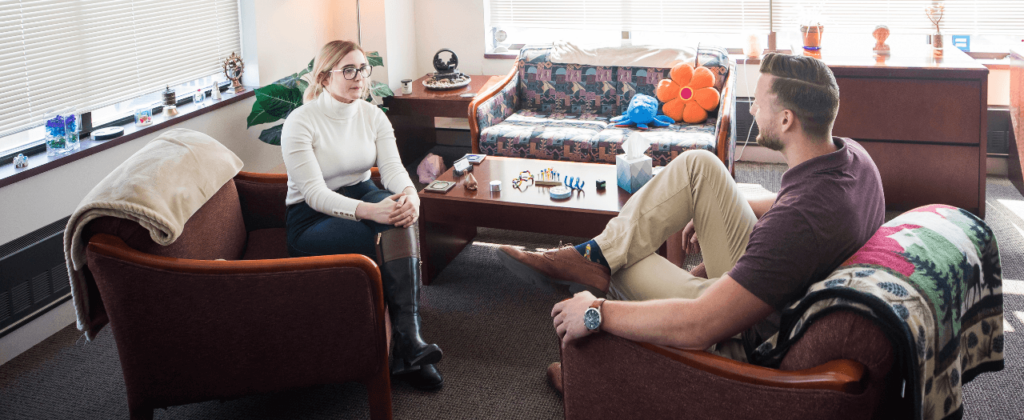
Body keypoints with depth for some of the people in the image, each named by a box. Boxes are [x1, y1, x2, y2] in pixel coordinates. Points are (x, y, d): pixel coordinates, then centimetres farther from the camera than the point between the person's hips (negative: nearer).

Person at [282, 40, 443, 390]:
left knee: (401, 221, -31)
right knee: (396, 239, -31)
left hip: (362, 195, 5)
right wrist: (370, 211, -39)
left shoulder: (373, 116, 4)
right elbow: (315, 194, -23)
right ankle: (409, 343, -21)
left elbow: (392, 166, -9)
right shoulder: (301, 122, -15)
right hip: (312, 218, -5)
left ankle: (408, 346, -33)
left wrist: (409, 193, -34)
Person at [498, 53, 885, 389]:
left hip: (741, 340, -8)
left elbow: (698, 325, -41)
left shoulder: (800, 221, -39)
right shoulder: (852, 154, -10)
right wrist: (711, 213, 17)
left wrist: (596, 314, -30)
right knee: (698, 165, -2)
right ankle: (595, 253, -2)